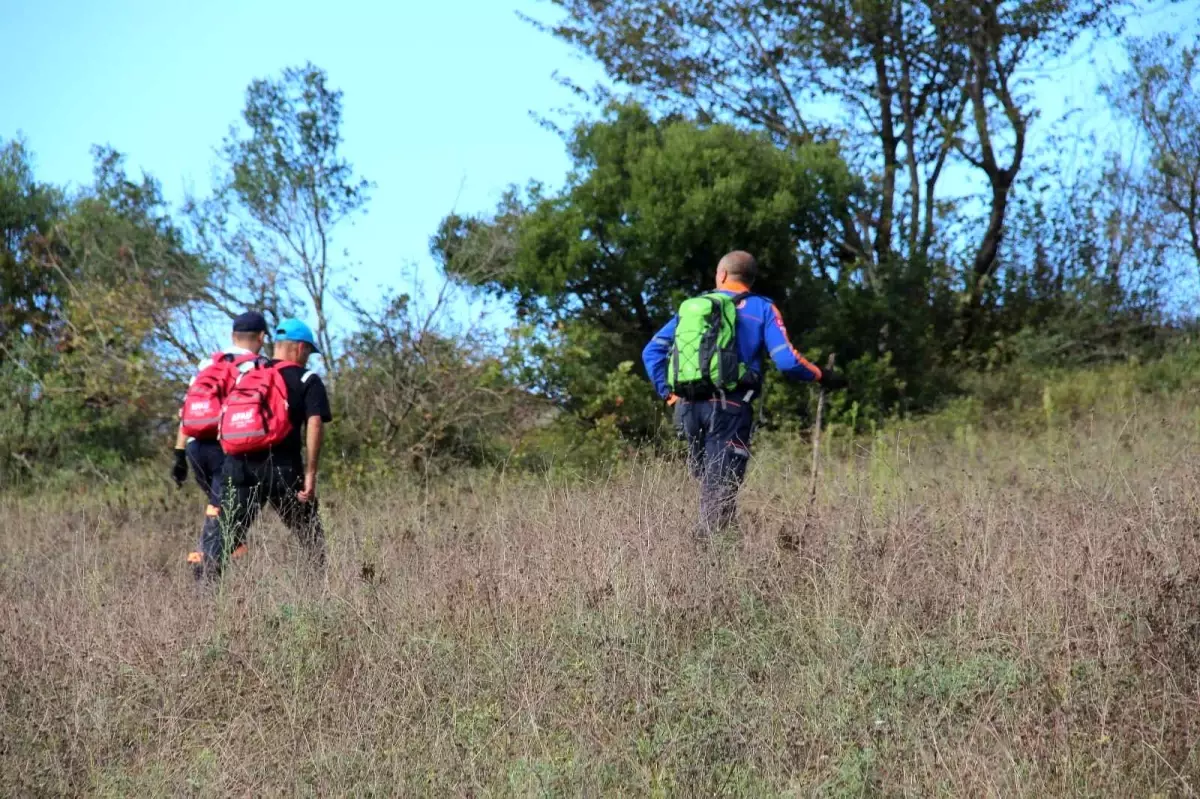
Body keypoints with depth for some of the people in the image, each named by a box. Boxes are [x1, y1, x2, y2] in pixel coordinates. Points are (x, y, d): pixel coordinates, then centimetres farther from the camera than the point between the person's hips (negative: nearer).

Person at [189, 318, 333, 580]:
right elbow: (315, 424, -7)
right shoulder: (307, 380, 5)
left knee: (223, 530, 1)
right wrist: (310, 474, -8)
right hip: (282, 468, -3)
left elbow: (225, 417, 15)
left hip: (239, 464, 3)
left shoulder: (246, 373, 17)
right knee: (310, 534, 14)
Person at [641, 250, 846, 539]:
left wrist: (667, 393, 12)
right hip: (729, 406, -4)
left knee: (707, 481, 19)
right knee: (721, 486, -6)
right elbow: (786, 361, -5)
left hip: (689, 406, 4)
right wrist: (822, 377, 9)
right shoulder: (762, 309, 7)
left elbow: (652, 351, 10)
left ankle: (705, 538, 14)